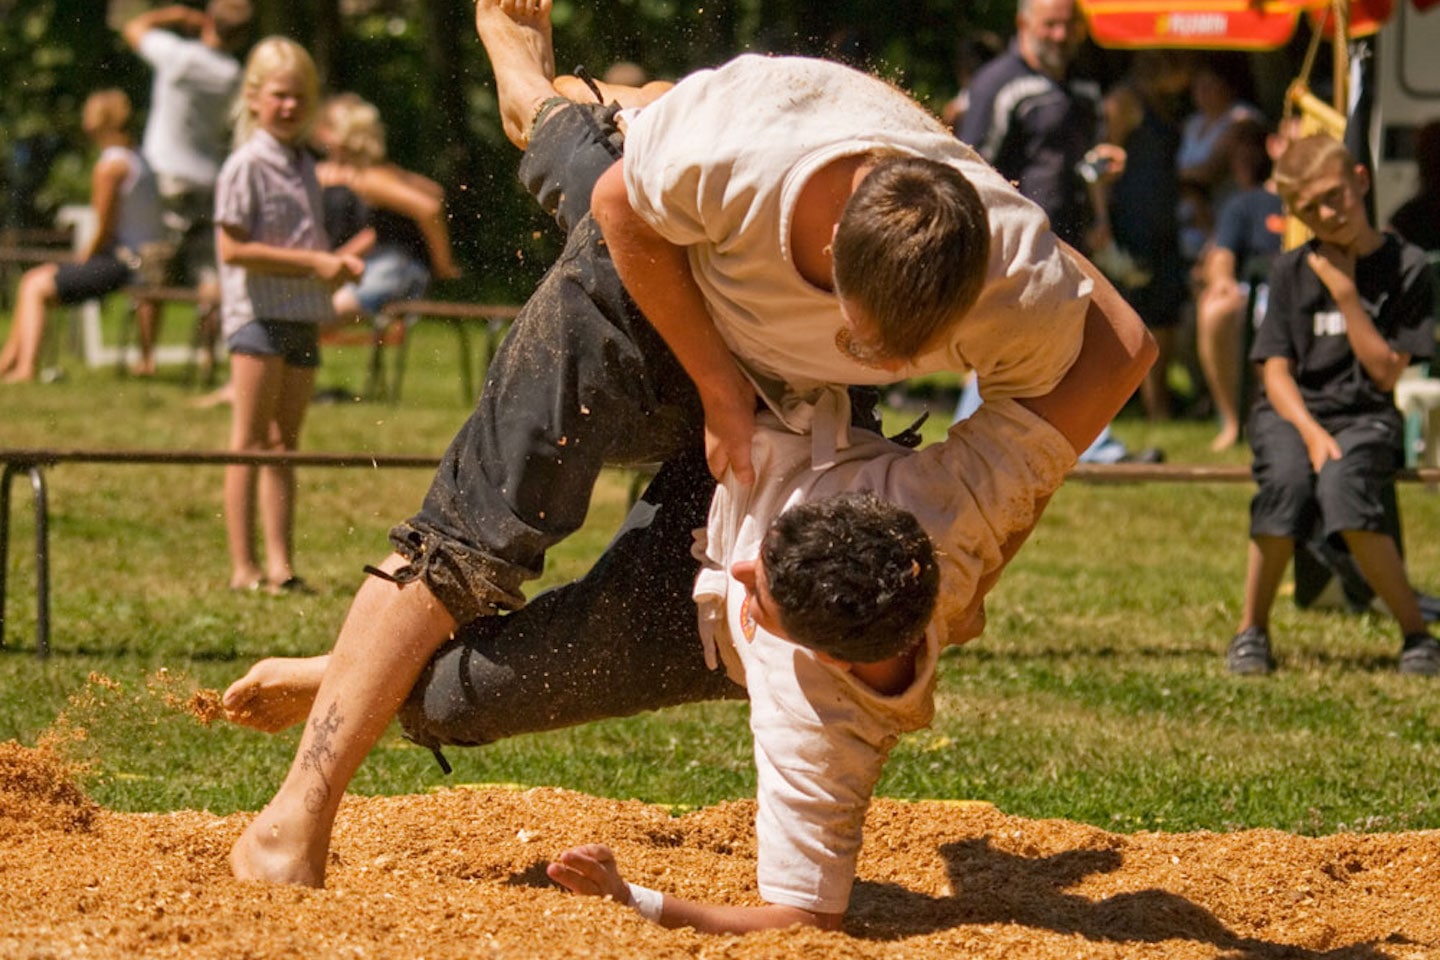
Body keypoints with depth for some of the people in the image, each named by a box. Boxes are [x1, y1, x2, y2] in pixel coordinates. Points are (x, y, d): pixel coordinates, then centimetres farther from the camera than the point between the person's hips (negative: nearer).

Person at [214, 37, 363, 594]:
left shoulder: (305, 166, 14)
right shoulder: (246, 166, -9)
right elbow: (233, 249, -15)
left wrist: (338, 264, 4)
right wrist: (312, 262, -17)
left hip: (304, 316, 7)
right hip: (258, 312, -7)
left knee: (285, 443, 9)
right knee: (250, 444, -6)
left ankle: (279, 563, 11)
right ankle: (243, 567, -6)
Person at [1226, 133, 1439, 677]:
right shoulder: (1291, 271, 5)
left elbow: (1386, 372, -5)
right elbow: (1276, 372, 1)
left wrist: (1345, 294, -11)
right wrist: (1311, 432, -17)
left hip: (1365, 416, -1)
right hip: (1290, 411, 1)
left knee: (1342, 485, -35)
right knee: (1286, 481, -34)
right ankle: (1252, 630, -14)